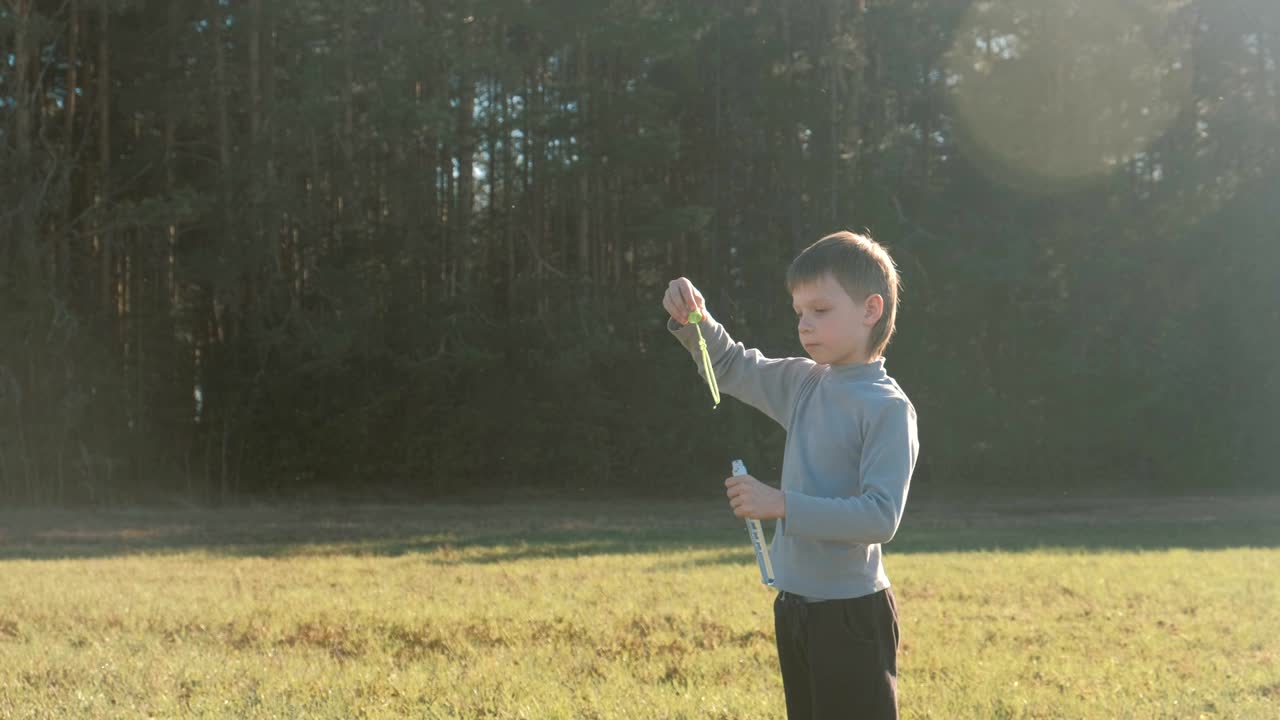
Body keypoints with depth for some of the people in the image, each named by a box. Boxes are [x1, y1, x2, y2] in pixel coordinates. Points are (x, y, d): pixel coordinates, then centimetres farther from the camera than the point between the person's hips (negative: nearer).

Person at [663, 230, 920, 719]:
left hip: (851, 614, -8)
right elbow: (731, 368, 22)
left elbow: (880, 516, -23)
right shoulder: (805, 383, 7)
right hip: (795, 608, 8)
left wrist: (782, 504, -25)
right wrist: (694, 322, 2)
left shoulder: (888, 408, -16)